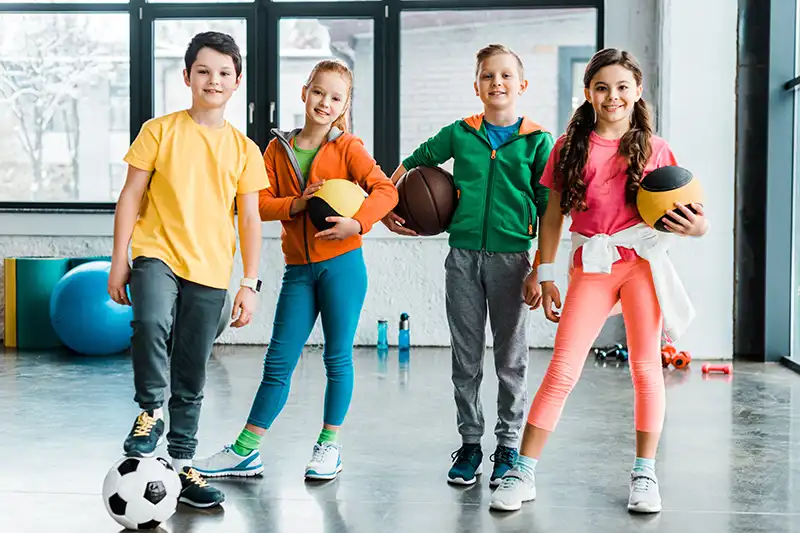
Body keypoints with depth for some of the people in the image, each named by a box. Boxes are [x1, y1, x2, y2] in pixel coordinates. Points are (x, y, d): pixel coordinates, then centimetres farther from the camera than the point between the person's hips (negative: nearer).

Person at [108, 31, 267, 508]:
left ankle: (182, 463, 21)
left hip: (210, 271, 2)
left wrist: (250, 284, 1)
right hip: (156, 254, -2)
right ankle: (150, 411, -8)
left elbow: (250, 220, 7)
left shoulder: (244, 149, 5)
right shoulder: (160, 131, 1)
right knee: (151, 322, -32)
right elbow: (132, 196, 2)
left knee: (192, 377, 7)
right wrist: (119, 260, -3)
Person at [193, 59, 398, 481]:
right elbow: (260, 204, 1)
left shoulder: (347, 148, 0)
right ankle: (245, 452, 12)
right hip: (298, 269, 3)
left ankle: (329, 446, 19)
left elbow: (385, 190, -10)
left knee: (338, 358, 4)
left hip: (342, 264, -2)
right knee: (278, 361, 5)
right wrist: (298, 203, -16)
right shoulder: (278, 148, 8)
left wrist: (358, 222, -25)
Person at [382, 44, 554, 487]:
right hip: (463, 256, 2)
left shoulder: (537, 141, 0)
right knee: (465, 358, 9)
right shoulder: (459, 134, 5)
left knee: (511, 359, 6)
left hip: (511, 257, -2)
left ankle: (508, 446, 19)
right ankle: (470, 443, 21)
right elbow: (412, 163, 19)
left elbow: (549, 210, 0)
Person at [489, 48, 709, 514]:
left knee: (646, 367, 3)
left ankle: (645, 475, 17)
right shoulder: (570, 147, 6)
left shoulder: (653, 148, 4)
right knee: (562, 370, -4)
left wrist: (698, 227, -15)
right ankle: (523, 475, 3)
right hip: (592, 266, 0)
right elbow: (553, 216, 9)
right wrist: (545, 275, 6)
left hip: (643, 259, 0)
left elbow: (679, 211, 8)